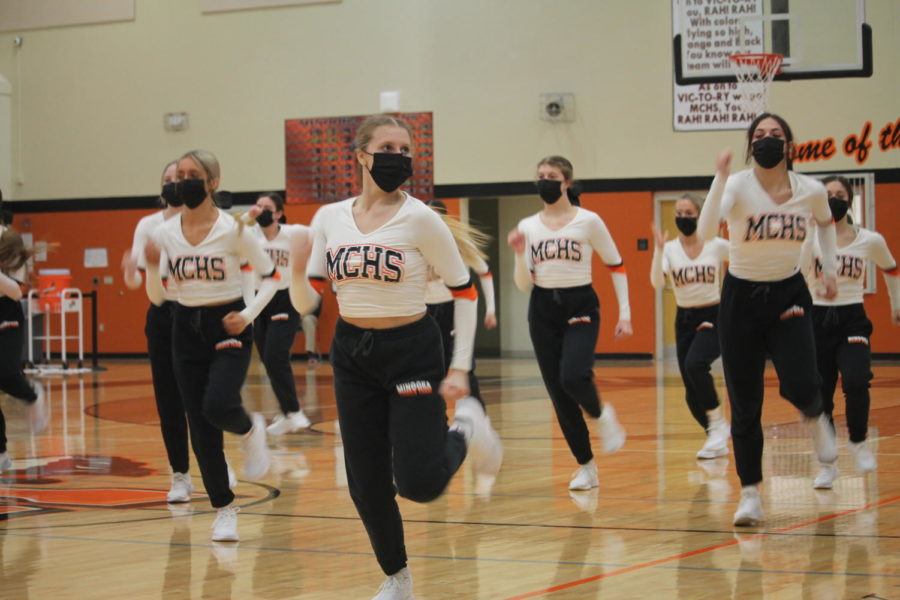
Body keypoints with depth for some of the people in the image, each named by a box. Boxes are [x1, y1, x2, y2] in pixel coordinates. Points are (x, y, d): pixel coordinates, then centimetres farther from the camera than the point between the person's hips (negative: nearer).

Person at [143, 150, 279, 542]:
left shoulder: (232, 229, -9)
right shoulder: (164, 234, 1)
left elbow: (270, 276, -1)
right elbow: (156, 297, 5)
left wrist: (249, 315, -13)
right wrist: (153, 267, -13)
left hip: (227, 327, -4)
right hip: (186, 330, 4)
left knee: (217, 407, -27)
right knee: (200, 428, 4)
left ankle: (250, 429, 10)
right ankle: (224, 510, 17)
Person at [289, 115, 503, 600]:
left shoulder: (419, 218, -11)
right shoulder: (329, 219, 0)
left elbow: (464, 291, -6)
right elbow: (306, 303, 1)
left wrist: (460, 368, -11)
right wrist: (298, 270, -21)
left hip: (412, 352, -4)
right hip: (352, 355, 4)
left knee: (418, 484, -10)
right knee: (366, 486, 6)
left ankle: (464, 430, 22)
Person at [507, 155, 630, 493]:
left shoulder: (588, 221, -3)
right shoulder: (527, 227, 6)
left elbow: (616, 266, 2)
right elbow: (524, 285, 5)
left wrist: (624, 313, -4)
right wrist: (519, 254, -12)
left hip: (580, 307, -4)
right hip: (543, 311, 4)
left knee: (573, 377, -28)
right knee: (559, 395, 2)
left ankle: (600, 415, 7)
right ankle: (586, 467, 15)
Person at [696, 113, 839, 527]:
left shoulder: (811, 191, -5)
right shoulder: (738, 186, -15)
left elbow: (826, 222, 19)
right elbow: (705, 232, -34)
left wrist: (829, 267, 10)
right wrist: (720, 177, -40)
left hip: (789, 295, 1)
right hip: (741, 297, -1)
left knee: (800, 387, -19)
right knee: (745, 406, 1)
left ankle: (816, 419, 19)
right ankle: (750, 493, 15)